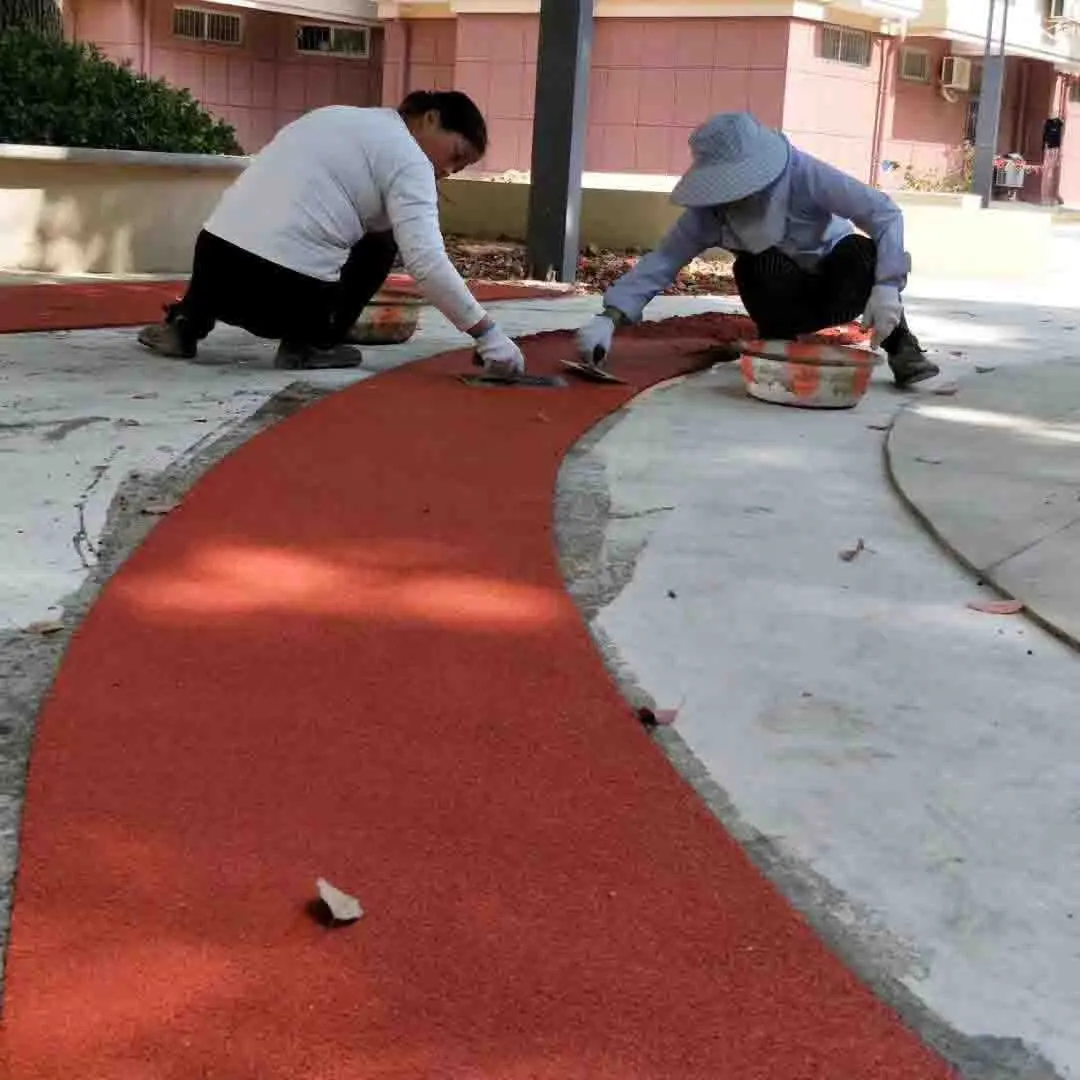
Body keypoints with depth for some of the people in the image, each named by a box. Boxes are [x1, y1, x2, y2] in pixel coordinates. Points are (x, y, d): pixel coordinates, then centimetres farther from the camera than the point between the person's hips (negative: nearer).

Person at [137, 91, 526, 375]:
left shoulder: (340, 118, 24)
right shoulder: (409, 160, 1)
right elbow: (427, 262, -11)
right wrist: (487, 334, -9)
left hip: (214, 256, 7)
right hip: (287, 291, -7)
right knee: (381, 240, 18)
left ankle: (185, 322, 24)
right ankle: (311, 344, 9)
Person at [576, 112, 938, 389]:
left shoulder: (804, 174, -31)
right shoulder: (711, 210, -22)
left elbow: (884, 213, -33)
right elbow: (663, 260, -26)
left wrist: (887, 285, -46)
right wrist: (611, 318, -39)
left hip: (835, 286, -2)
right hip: (785, 299, 2)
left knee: (863, 253, -36)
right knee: (750, 266, -32)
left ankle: (900, 346, -16)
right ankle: (779, 344, -7)